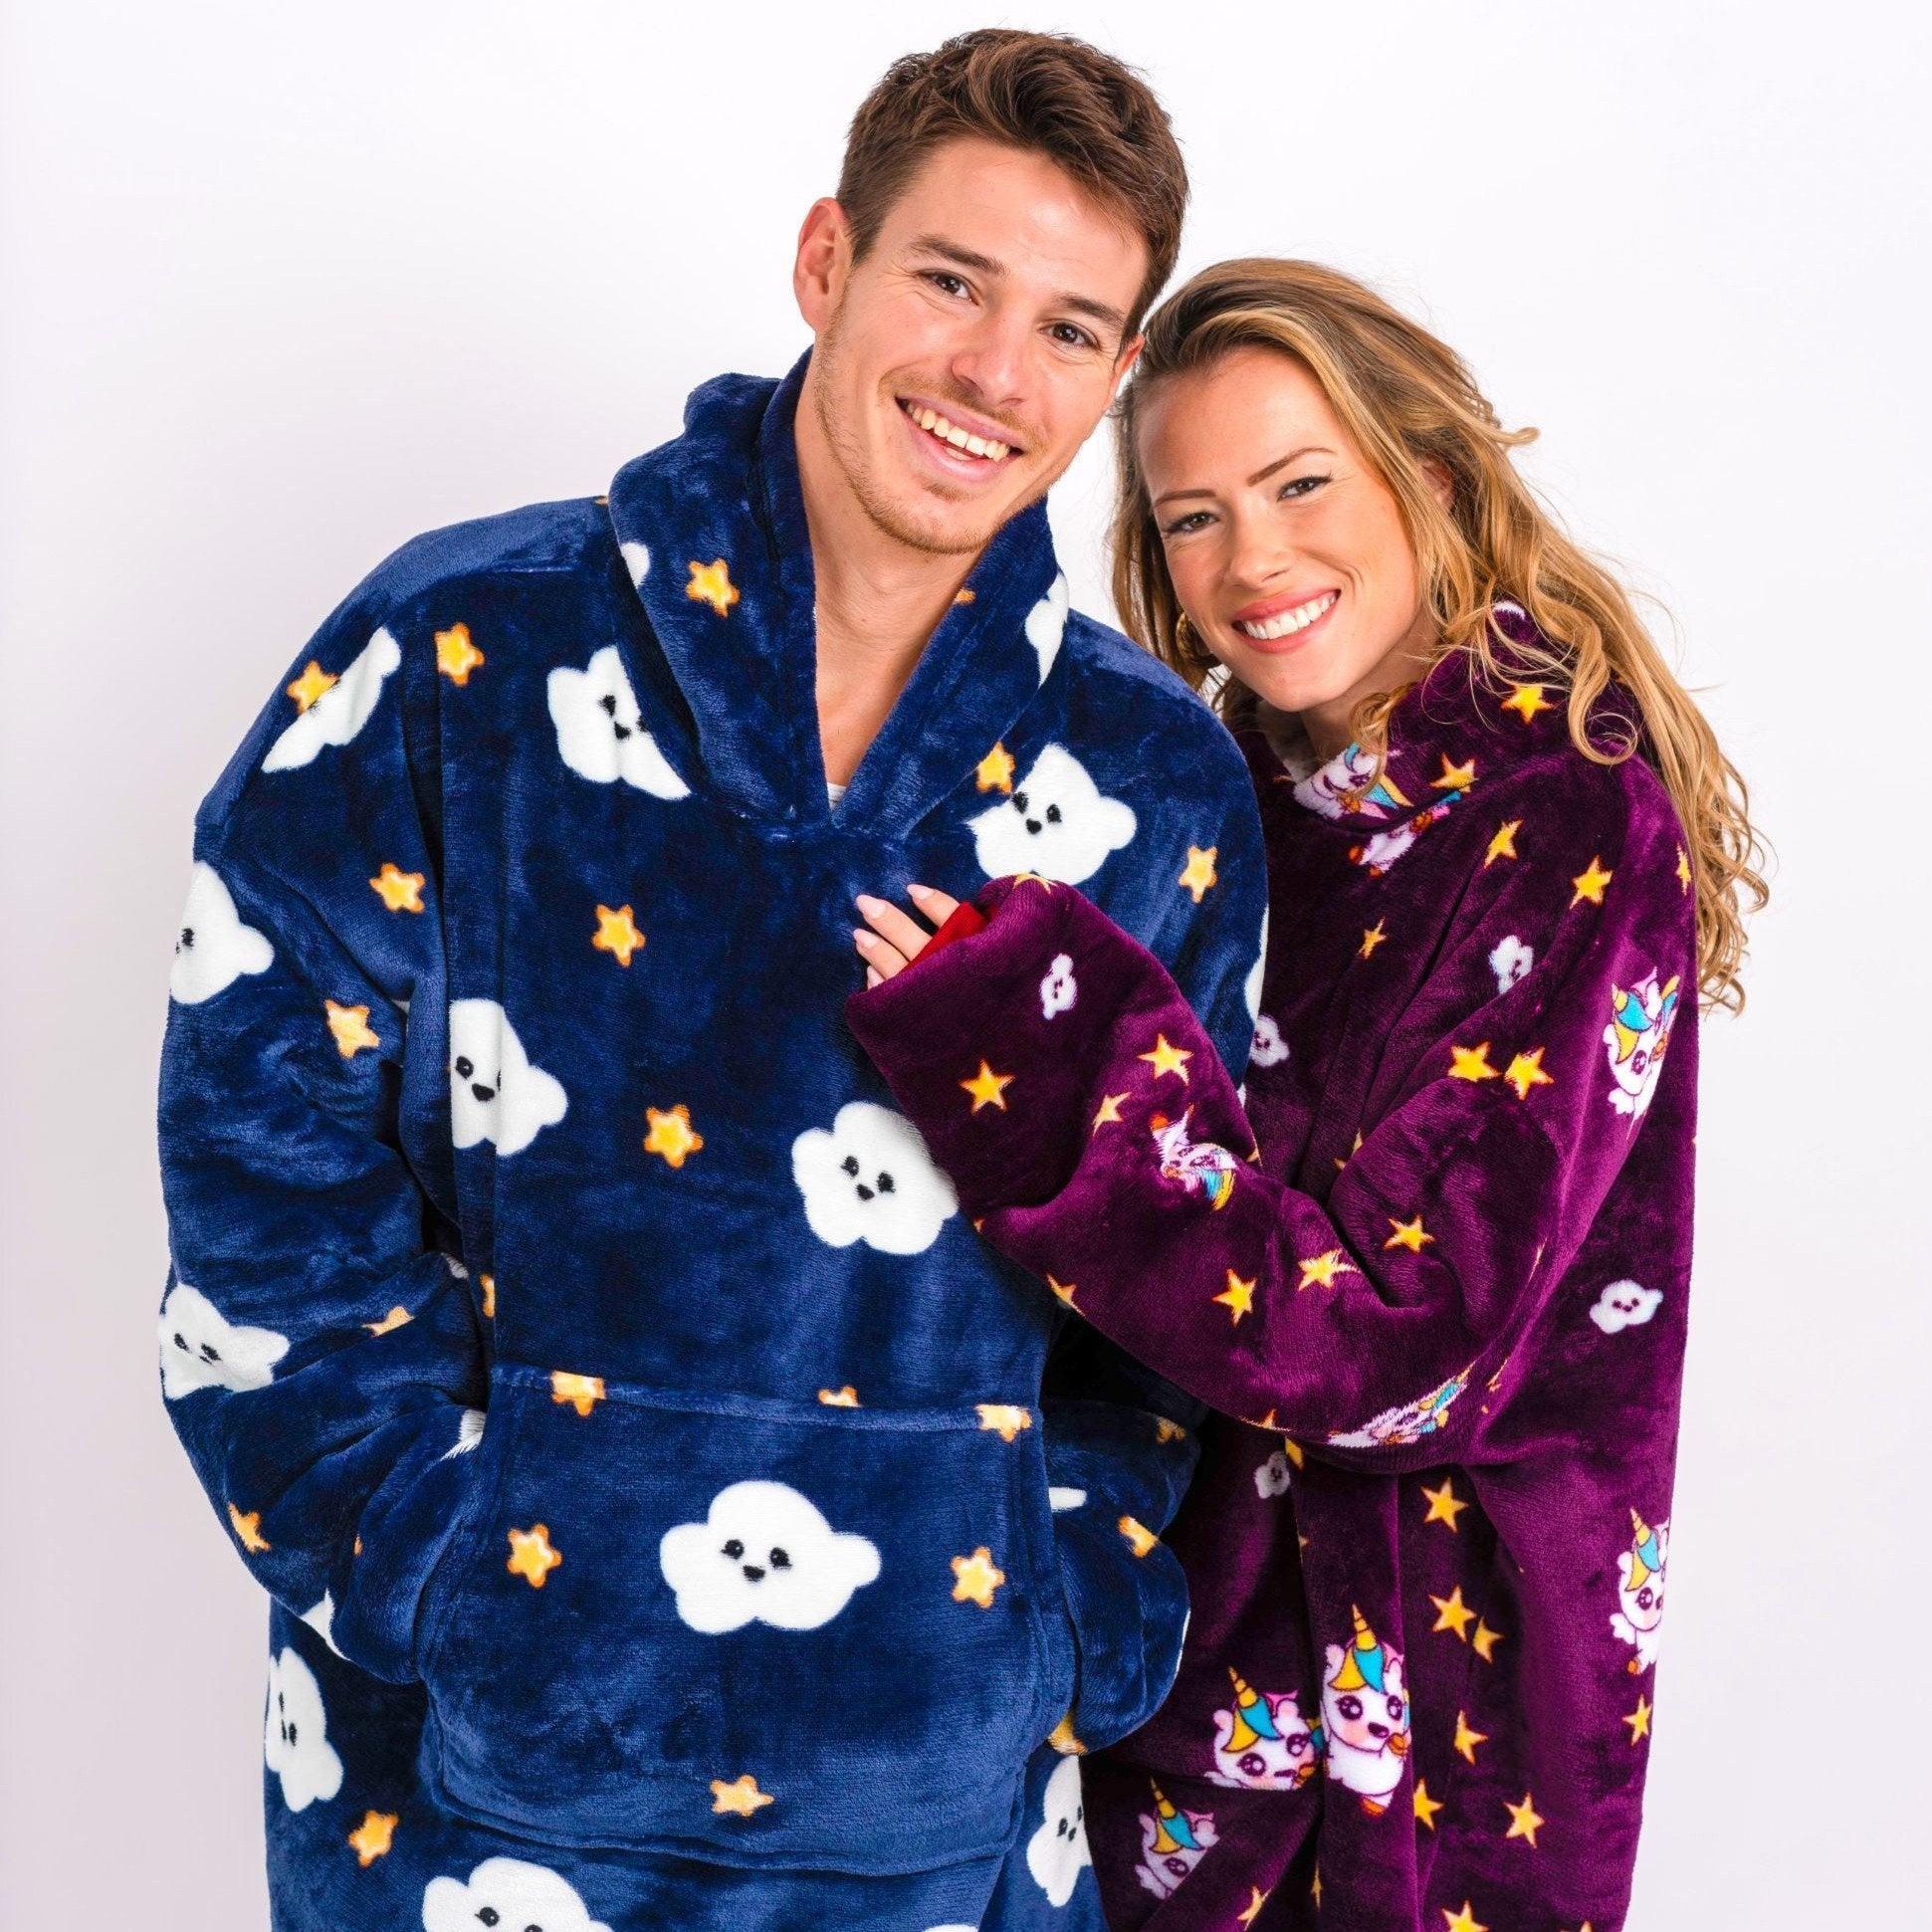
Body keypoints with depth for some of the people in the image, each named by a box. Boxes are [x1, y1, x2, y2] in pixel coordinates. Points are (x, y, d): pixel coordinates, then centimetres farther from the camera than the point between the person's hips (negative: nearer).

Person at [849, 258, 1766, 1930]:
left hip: (1445, 1643, -6)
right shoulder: (1244, 786, 0)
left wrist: (1044, 1043, -31)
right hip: (1191, 1571, 6)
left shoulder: (1569, 823, -19)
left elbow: (1398, 1339, -26)